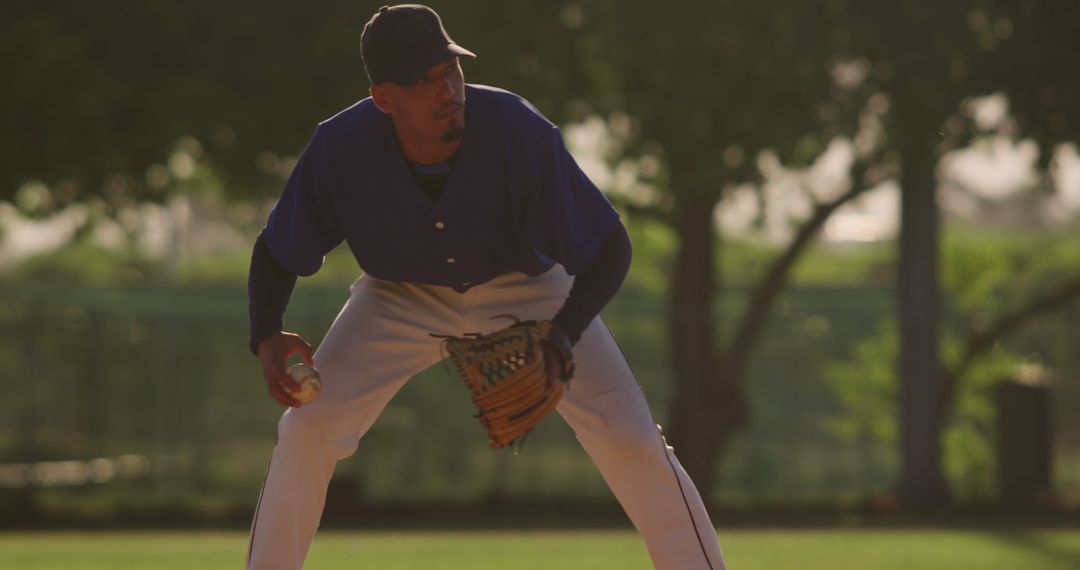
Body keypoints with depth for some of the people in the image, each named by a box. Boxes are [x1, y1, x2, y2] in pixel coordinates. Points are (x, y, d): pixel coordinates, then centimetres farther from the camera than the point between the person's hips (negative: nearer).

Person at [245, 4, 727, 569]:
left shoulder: (520, 133, -35)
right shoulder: (339, 150, -29)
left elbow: (610, 249, -28)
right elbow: (276, 252, -14)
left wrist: (559, 341, -44)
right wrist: (267, 339, -34)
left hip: (527, 289, -1)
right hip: (403, 297, 1)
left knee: (631, 440, -15)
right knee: (306, 430, -13)